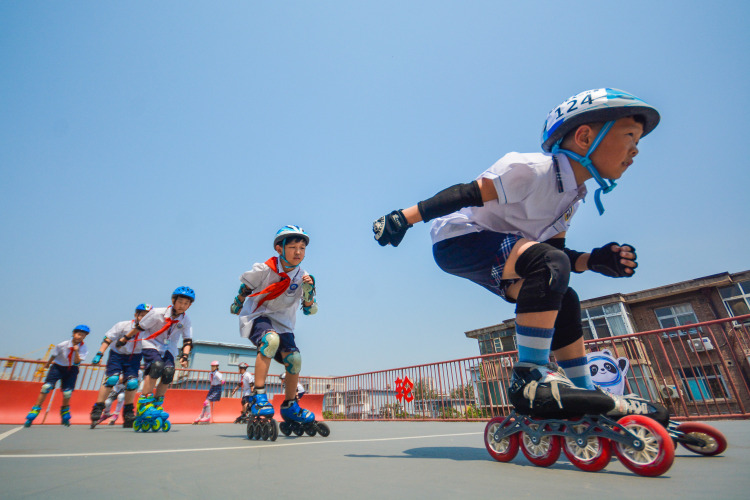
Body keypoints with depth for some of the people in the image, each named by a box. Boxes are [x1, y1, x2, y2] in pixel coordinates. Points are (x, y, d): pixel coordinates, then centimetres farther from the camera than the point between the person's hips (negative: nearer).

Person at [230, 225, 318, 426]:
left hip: (282, 322, 4)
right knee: (271, 339, -36)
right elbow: (245, 287, 3)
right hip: (256, 317, -4)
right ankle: (258, 396, -28)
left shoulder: (303, 276, -7)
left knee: (294, 358, -12)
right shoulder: (264, 269, -16)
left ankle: (289, 406, 12)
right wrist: (237, 304, 13)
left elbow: (310, 310, -5)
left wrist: (309, 290, -21)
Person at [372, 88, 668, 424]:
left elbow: (557, 254, 10)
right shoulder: (532, 170, -21)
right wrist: (404, 217, -21)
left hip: (493, 257, 9)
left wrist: (594, 260, -10)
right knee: (548, 264, -30)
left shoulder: (575, 195, 8)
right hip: (457, 238, -9)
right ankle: (529, 379, -25)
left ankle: (585, 395, 15)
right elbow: (466, 195, -22)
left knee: (563, 302, 2)